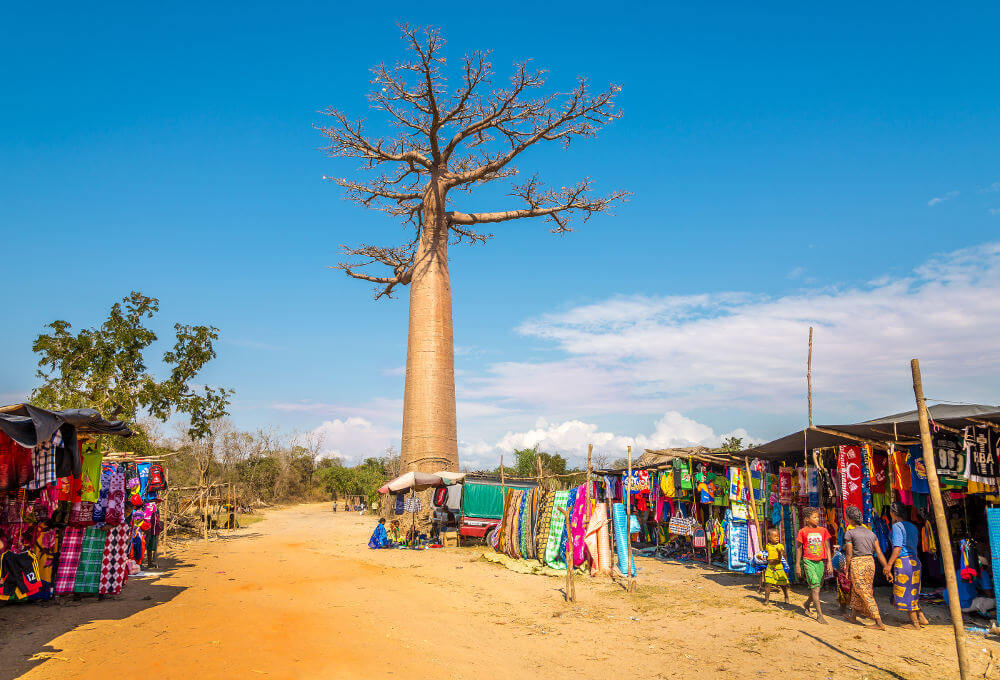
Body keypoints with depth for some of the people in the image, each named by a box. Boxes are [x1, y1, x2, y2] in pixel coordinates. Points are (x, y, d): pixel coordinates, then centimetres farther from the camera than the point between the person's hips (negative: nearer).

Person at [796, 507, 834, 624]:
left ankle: (807, 603, 39)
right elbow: (799, 549, 5)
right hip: (808, 561, -3)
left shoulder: (823, 530, 6)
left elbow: (827, 547, 8)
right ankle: (819, 614, -9)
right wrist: (797, 565, 4)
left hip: (821, 561, 4)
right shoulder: (803, 531, -1)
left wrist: (829, 562, -1)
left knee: (817, 586, 11)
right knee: (815, 586, -11)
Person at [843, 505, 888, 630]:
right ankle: (853, 616, 35)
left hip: (857, 564, -7)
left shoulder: (849, 533, -8)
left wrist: (847, 570, 2)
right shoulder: (871, 533, 9)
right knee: (855, 591, 21)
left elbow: (849, 554, -7)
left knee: (866, 595, -1)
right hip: (870, 563, 7)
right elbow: (879, 553, 5)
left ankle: (879, 623, -5)